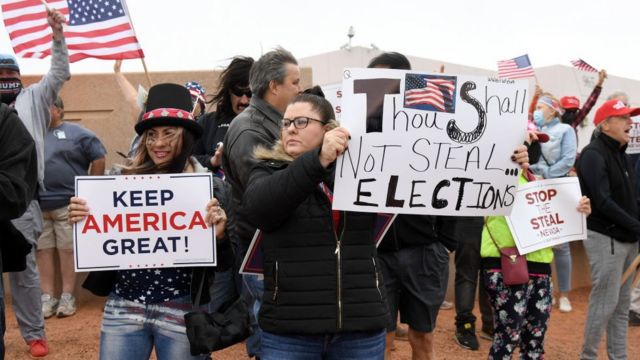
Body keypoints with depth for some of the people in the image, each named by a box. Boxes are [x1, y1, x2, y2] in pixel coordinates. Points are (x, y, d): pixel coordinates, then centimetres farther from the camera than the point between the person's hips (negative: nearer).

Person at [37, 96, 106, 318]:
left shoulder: (76, 133, 1)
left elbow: (99, 159, -1)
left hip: (67, 203, -4)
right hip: (36, 205, 4)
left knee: (68, 249, 1)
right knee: (42, 250, 6)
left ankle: (67, 297, 9)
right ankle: (47, 297, 13)